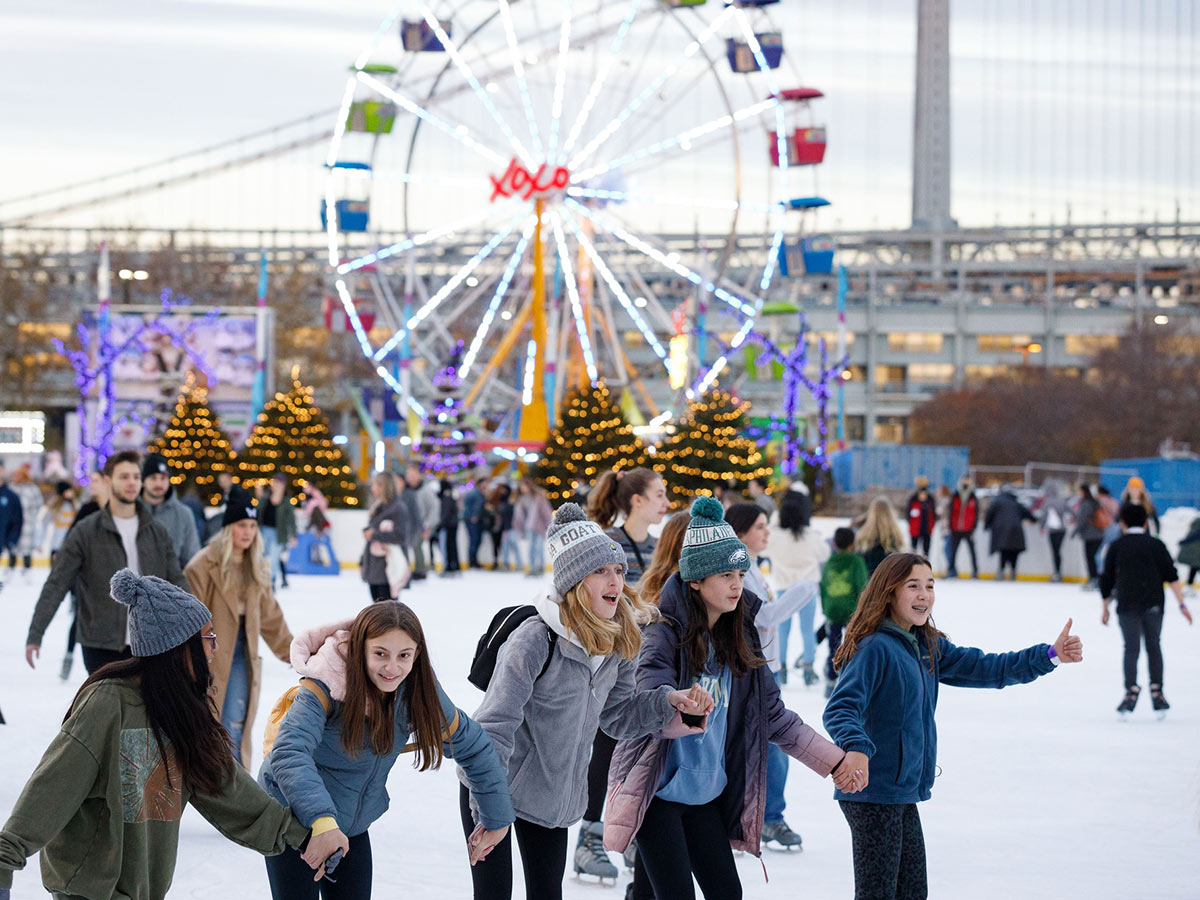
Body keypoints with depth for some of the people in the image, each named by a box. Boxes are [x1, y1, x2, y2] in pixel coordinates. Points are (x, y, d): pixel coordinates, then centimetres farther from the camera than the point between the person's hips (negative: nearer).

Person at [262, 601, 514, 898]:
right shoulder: (326, 686, -28)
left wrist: (496, 818, 0)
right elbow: (289, 753, -42)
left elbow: (472, 746, -1)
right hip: (291, 816, -4)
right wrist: (321, 820, -56)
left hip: (353, 825, 4)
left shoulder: (417, 690, -13)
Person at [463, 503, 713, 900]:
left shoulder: (617, 643, -5)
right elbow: (495, 725, -28)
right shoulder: (537, 639, -28)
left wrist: (668, 701, -11)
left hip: (555, 797, 7)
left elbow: (616, 714, 7)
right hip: (493, 789, -6)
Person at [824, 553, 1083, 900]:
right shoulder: (874, 648, -16)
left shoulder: (928, 646, 11)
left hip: (903, 793, 9)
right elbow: (840, 709, -25)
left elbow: (984, 668, 12)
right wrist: (856, 748, -46)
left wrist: (1050, 655, 3)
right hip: (872, 793, -9)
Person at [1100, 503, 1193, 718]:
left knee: (1131, 648, -2)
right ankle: (1156, 692, 8)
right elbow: (1171, 576, 2)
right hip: (1154, 603, 1)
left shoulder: (1117, 546, 10)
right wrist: (1182, 604, 0)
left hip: (1127, 604, -1)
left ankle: (1131, 692, -16)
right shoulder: (1156, 544, 11)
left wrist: (1105, 608, 22)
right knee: (1154, 646, 12)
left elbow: (1107, 581, 11)